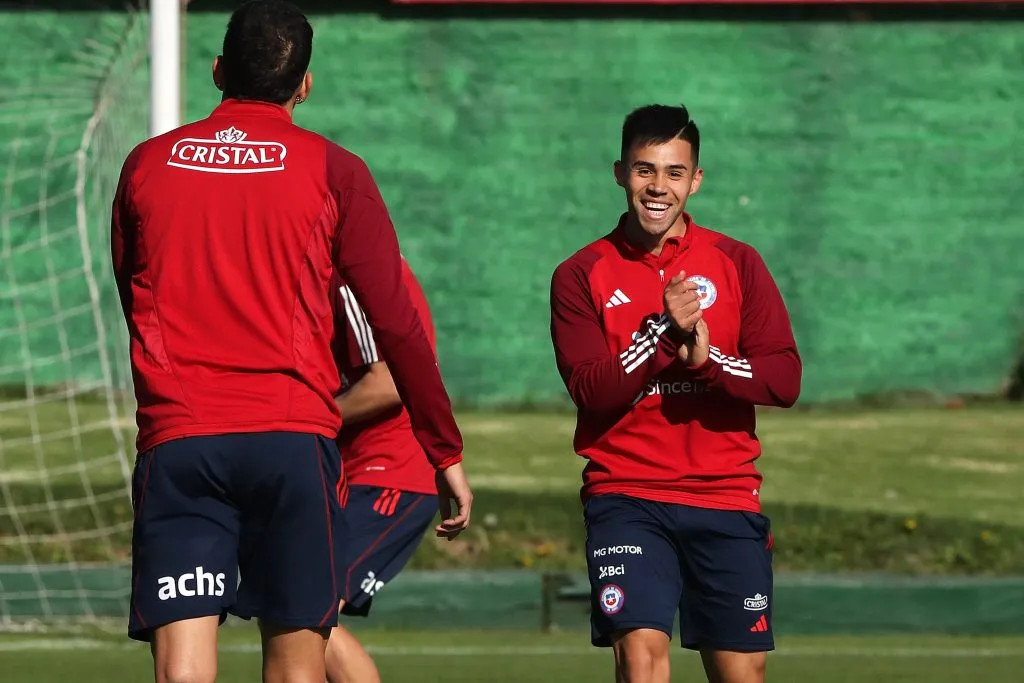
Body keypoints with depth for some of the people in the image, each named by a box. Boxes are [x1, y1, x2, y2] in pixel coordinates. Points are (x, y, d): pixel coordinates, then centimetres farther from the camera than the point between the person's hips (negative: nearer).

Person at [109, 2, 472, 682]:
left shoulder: (146, 165, 11)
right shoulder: (333, 171, 3)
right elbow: (397, 325, 2)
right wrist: (447, 452, 10)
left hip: (175, 439, 1)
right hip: (292, 435, -1)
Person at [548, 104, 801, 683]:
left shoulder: (737, 263, 7)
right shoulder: (582, 276, 3)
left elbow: (785, 380, -1)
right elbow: (591, 390, -9)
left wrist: (709, 359, -18)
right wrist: (662, 328, -20)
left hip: (726, 498, 2)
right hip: (627, 497, -2)